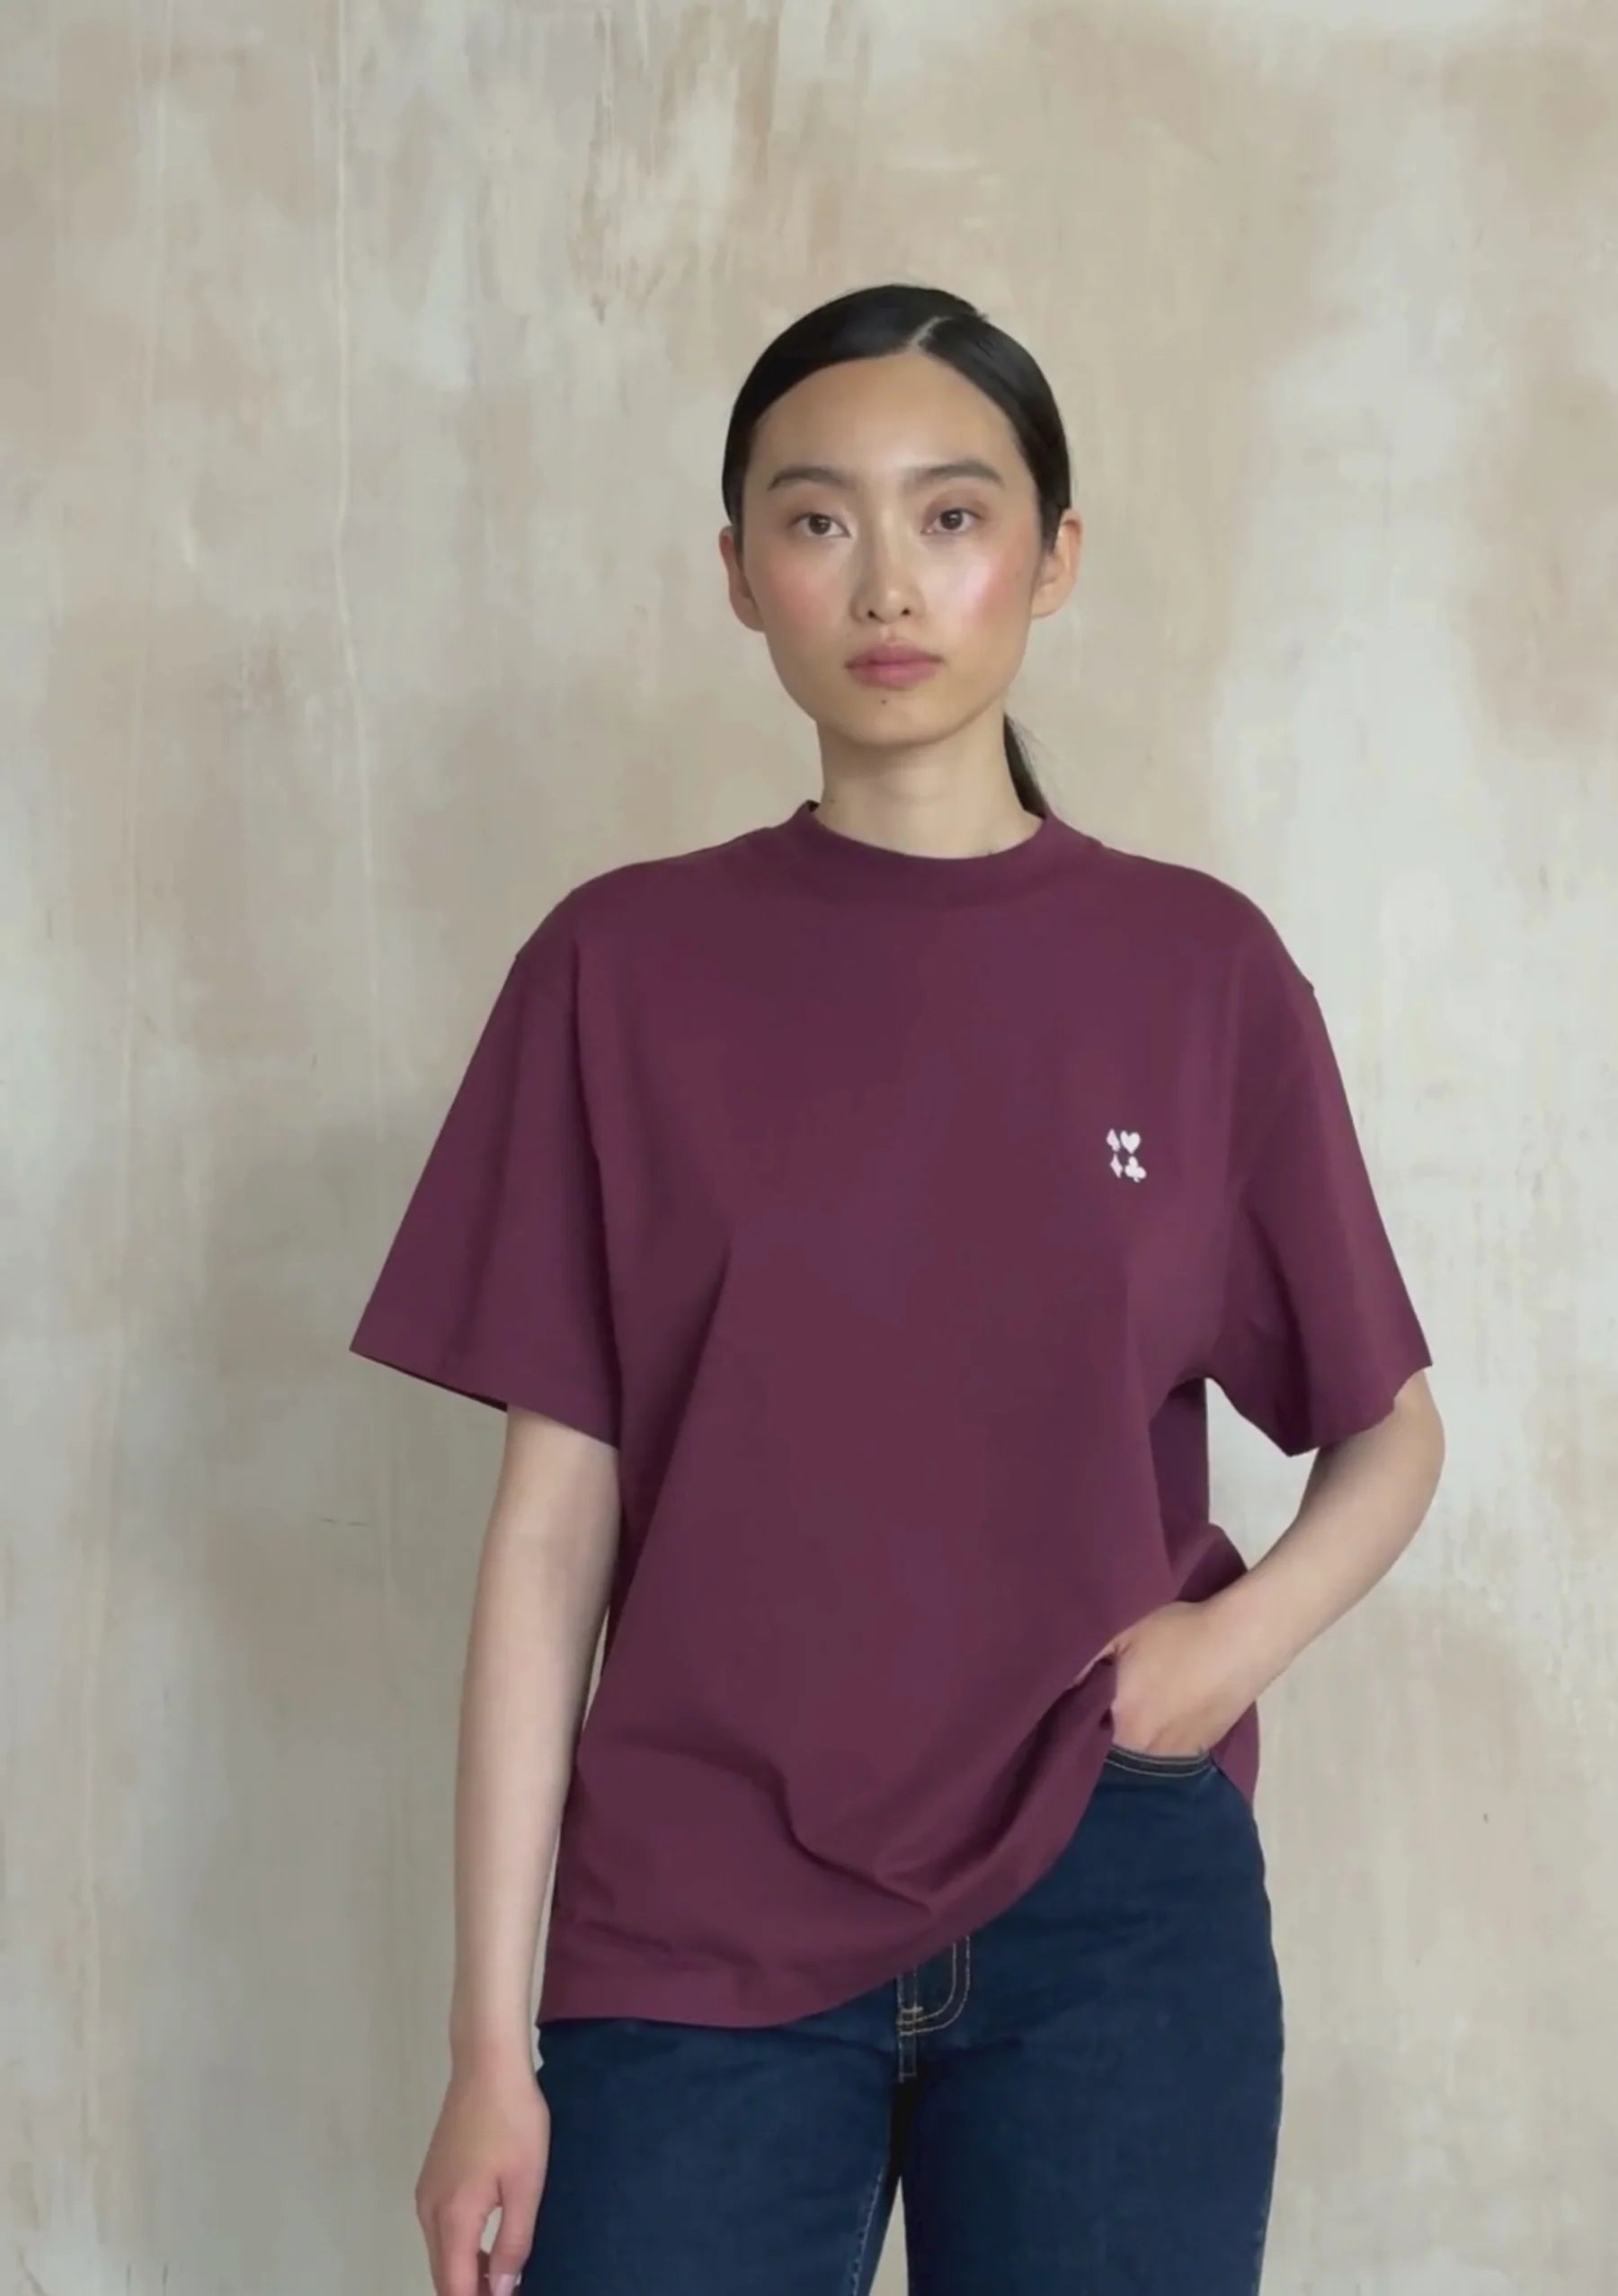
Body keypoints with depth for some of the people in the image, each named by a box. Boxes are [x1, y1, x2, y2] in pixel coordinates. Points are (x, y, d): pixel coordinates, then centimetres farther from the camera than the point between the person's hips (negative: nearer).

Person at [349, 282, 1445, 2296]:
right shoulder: (621, 967, -1)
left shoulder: (1199, 969, 0)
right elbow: (554, 1519, -1)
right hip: (694, 1939, 0)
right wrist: (490, 2037, -2)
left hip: (1116, 1914, 1)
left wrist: (1243, 1631, -10)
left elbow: (1392, 1426, 10)